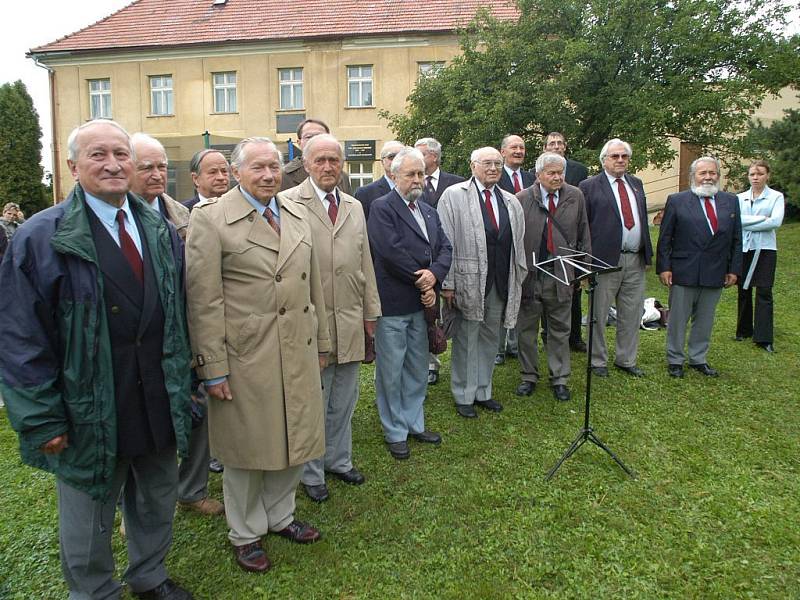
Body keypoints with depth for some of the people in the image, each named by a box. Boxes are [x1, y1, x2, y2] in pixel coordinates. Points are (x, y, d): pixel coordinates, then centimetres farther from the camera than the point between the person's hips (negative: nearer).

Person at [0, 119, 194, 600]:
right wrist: (43, 419, -13)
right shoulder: (41, 238, -12)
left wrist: (183, 382, 6)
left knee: (158, 503, 22)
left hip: (160, 407, 5)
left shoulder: (162, 232, 4)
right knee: (89, 524, 15)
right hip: (88, 416, -4)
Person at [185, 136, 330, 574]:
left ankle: (280, 516, 41)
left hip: (298, 354, 5)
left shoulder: (297, 215, 9)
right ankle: (245, 534, 34)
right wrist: (212, 368, -13)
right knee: (246, 447, 11)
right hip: (245, 357, -5)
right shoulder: (210, 218, -9)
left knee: (293, 439, 17)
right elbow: (203, 300, -12)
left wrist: (321, 343, 13)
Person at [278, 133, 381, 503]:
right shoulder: (288, 203, -7)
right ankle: (312, 474, 26)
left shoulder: (354, 207, 13)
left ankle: (339, 460, 37)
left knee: (344, 402, 17)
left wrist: (371, 310, 15)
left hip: (350, 321, 6)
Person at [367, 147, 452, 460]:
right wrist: (423, 280, -12)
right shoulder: (381, 208, -10)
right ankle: (395, 433, 21)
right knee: (391, 372, 6)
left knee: (417, 369, 18)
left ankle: (414, 424, 34)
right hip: (391, 304, -7)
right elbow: (391, 251, -20)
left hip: (421, 303, 7)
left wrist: (434, 275, -13)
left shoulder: (429, 212, 15)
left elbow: (445, 248, 7)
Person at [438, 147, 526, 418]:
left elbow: (518, 243, 14)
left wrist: (518, 279, 9)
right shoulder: (453, 196, -3)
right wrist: (447, 283, -13)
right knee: (466, 340, 5)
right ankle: (464, 397, 20)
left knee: (490, 339, 14)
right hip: (468, 281, -5)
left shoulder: (511, 201, 13)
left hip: (502, 283, 5)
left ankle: (483, 392, 30)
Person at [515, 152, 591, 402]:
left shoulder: (575, 196, 4)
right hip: (529, 273, -1)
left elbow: (583, 234, 7)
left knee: (560, 330, 11)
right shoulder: (522, 199, -4)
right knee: (527, 330, 10)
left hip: (562, 273, 2)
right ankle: (529, 376, 26)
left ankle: (559, 379, 23)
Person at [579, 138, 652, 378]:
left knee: (632, 314, 12)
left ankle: (626, 360, 26)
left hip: (636, 260, 5)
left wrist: (647, 252, 12)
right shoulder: (589, 186, -3)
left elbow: (643, 219, 18)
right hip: (606, 259, -5)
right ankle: (598, 361, 20)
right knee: (599, 314, 6)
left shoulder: (636, 184, 15)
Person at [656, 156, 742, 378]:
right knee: (677, 319, 6)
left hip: (716, 274, 3)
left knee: (705, 320, 13)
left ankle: (698, 359, 26)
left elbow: (736, 240, 10)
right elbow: (664, 238, -3)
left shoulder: (731, 201, 8)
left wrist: (734, 269, 4)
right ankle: (675, 360, 19)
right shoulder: (676, 201, -2)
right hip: (683, 273, -3)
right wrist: (664, 267, -8)